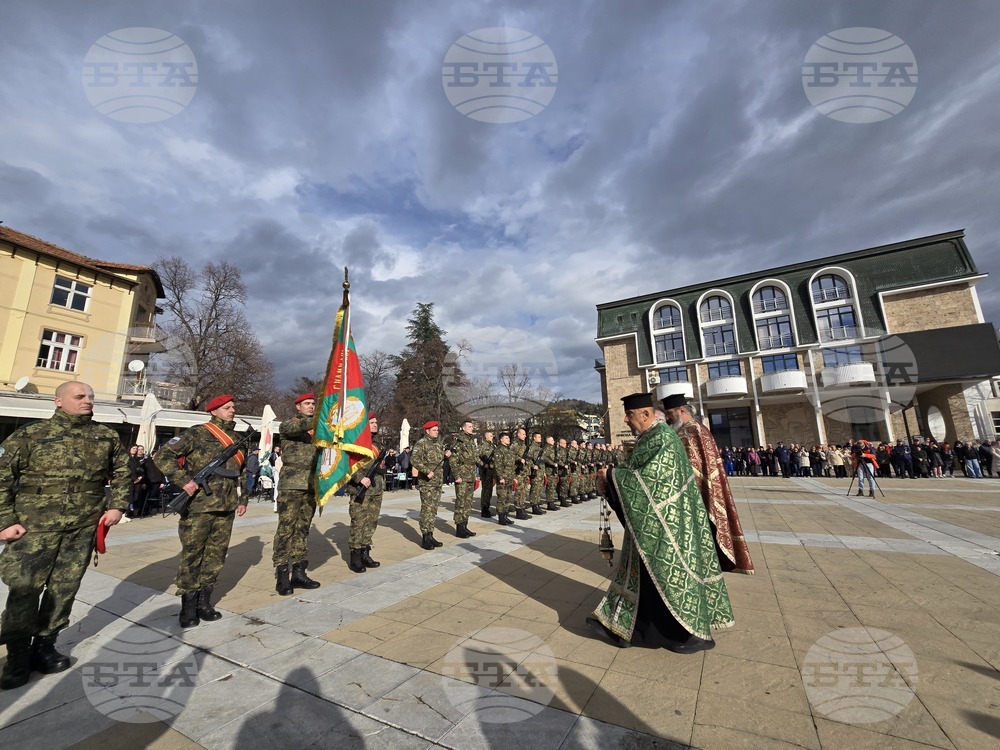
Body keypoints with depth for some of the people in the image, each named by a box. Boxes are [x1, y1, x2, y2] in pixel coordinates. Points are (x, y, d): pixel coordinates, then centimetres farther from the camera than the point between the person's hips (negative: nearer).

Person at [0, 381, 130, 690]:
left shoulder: (106, 436, 6)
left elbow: (122, 472, 14)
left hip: (84, 528, 2)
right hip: (35, 527, -2)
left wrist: (117, 506, 5)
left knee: (64, 589, 10)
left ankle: (44, 646, 27)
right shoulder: (30, 434, -1)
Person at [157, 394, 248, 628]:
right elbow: (164, 455, -10)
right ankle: (188, 606, 19)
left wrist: (242, 499, 18)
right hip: (198, 507, -6)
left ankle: (204, 602, 25)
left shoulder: (236, 439, 13)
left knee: (216, 556, 11)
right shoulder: (197, 433, -7)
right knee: (192, 556, 5)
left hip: (226, 508, 6)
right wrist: (183, 480, -19)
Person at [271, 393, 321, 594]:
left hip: (311, 484, 5)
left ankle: (299, 572, 15)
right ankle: (282, 575, 3)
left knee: (303, 528, 8)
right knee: (286, 528, -4)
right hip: (292, 483, -5)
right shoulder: (288, 424, 2)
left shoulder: (317, 428, 17)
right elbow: (297, 427, -22)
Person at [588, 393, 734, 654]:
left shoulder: (662, 438, -20)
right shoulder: (648, 438, 10)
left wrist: (612, 475, -19)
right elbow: (638, 474, 13)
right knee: (643, 569, 17)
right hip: (648, 522, 10)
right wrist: (611, 480, -1)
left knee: (668, 570, 4)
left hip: (662, 522, -10)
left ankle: (688, 632, 23)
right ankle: (621, 624, 29)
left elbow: (649, 477, -27)